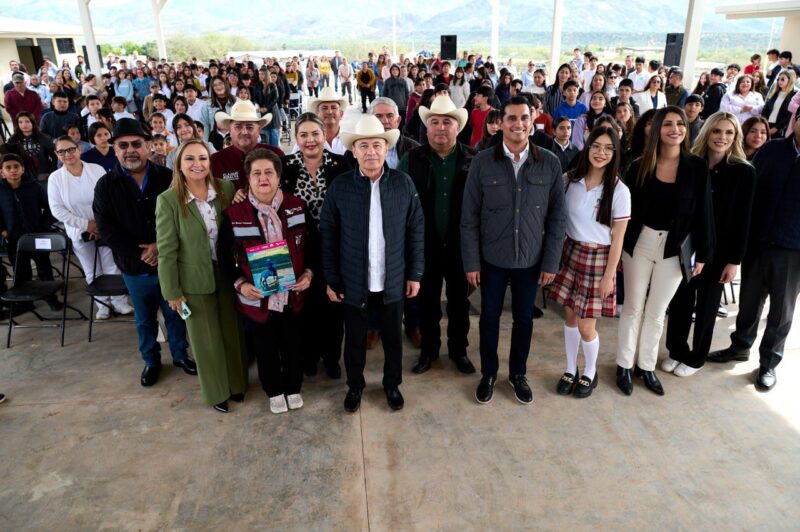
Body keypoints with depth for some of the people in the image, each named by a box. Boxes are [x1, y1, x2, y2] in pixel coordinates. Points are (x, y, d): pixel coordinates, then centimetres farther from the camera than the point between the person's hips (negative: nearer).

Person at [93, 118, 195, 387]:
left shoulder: (168, 178, -4)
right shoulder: (105, 186, -2)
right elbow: (107, 229, -8)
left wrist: (161, 246, -19)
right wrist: (140, 253, -16)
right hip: (134, 268, 1)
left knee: (175, 314, 14)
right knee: (144, 319, 16)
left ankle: (180, 354, 35)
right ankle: (151, 361, 35)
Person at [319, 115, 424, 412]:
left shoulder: (404, 183, -7)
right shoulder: (339, 187, -9)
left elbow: (416, 230, -1)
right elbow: (328, 235, -4)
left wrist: (415, 273, -1)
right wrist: (331, 279, -3)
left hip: (393, 280, 1)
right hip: (353, 281, 0)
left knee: (393, 337, 17)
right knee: (355, 339, 17)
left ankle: (392, 384, 41)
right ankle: (354, 386, 40)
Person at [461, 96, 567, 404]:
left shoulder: (550, 163, -5)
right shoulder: (482, 162, -8)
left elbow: (557, 217, -1)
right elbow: (469, 217, -6)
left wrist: (551, 262, -4)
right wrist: (471, 262, -7)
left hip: (531, 259, 1)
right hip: (492, 257, -1)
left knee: (524, 318, 15)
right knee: (490, 316, 13)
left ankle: (518, 374, 37)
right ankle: (488, 373, 35)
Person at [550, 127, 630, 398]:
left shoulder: (619, 191, -11)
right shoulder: (569, 179, -3)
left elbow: (617, 240, -7)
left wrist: (609, 275, -7)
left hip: (598, 259, -3)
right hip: (571, 253, 3)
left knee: (586, 325, 2)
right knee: (570, 316, 12)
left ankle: (590, 373, 29)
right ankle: (570, 369, 32)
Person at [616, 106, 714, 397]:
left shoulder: (697, 167, -4)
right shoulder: (640, 165, -5)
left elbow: (703, 212, -1)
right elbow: (625, 207, -4)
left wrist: (702, 253, -2)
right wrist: (618, 247, -5)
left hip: (675, 249, 1)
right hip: (639, 243, -1)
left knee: (657, 312, 13)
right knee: (633, 308, 10)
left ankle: (646, 366, 28)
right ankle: (624, 365, 22)